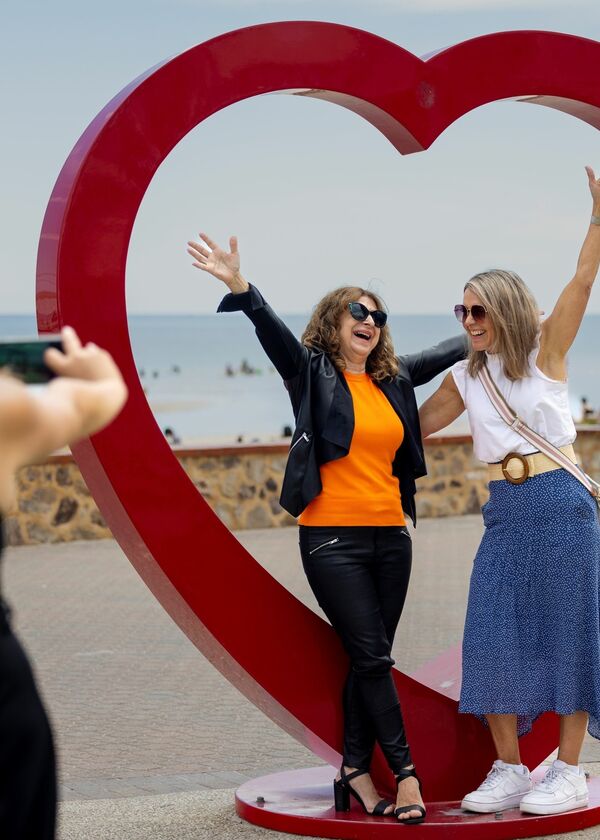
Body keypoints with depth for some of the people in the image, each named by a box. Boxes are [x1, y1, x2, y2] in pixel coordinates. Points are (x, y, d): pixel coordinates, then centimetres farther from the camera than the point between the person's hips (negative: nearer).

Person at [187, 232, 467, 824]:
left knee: (369, 662, 7)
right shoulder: (312, 373, -1)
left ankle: (355, 773, 14)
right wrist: (239, 289, -34)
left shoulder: (394, 380, 13)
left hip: (390, 536, 5)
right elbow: (271, 329, -18)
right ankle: (405, 772, 1)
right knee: (372, 657, -6)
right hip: (334, 538, -5)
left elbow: (449, 352, 30)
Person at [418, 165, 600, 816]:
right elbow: (414, 426, 23)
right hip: (505, 511, 5)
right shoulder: (465, 377, 11)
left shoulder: (545, 351, -1)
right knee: (493, 634, 0)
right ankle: (508, 770, 10)